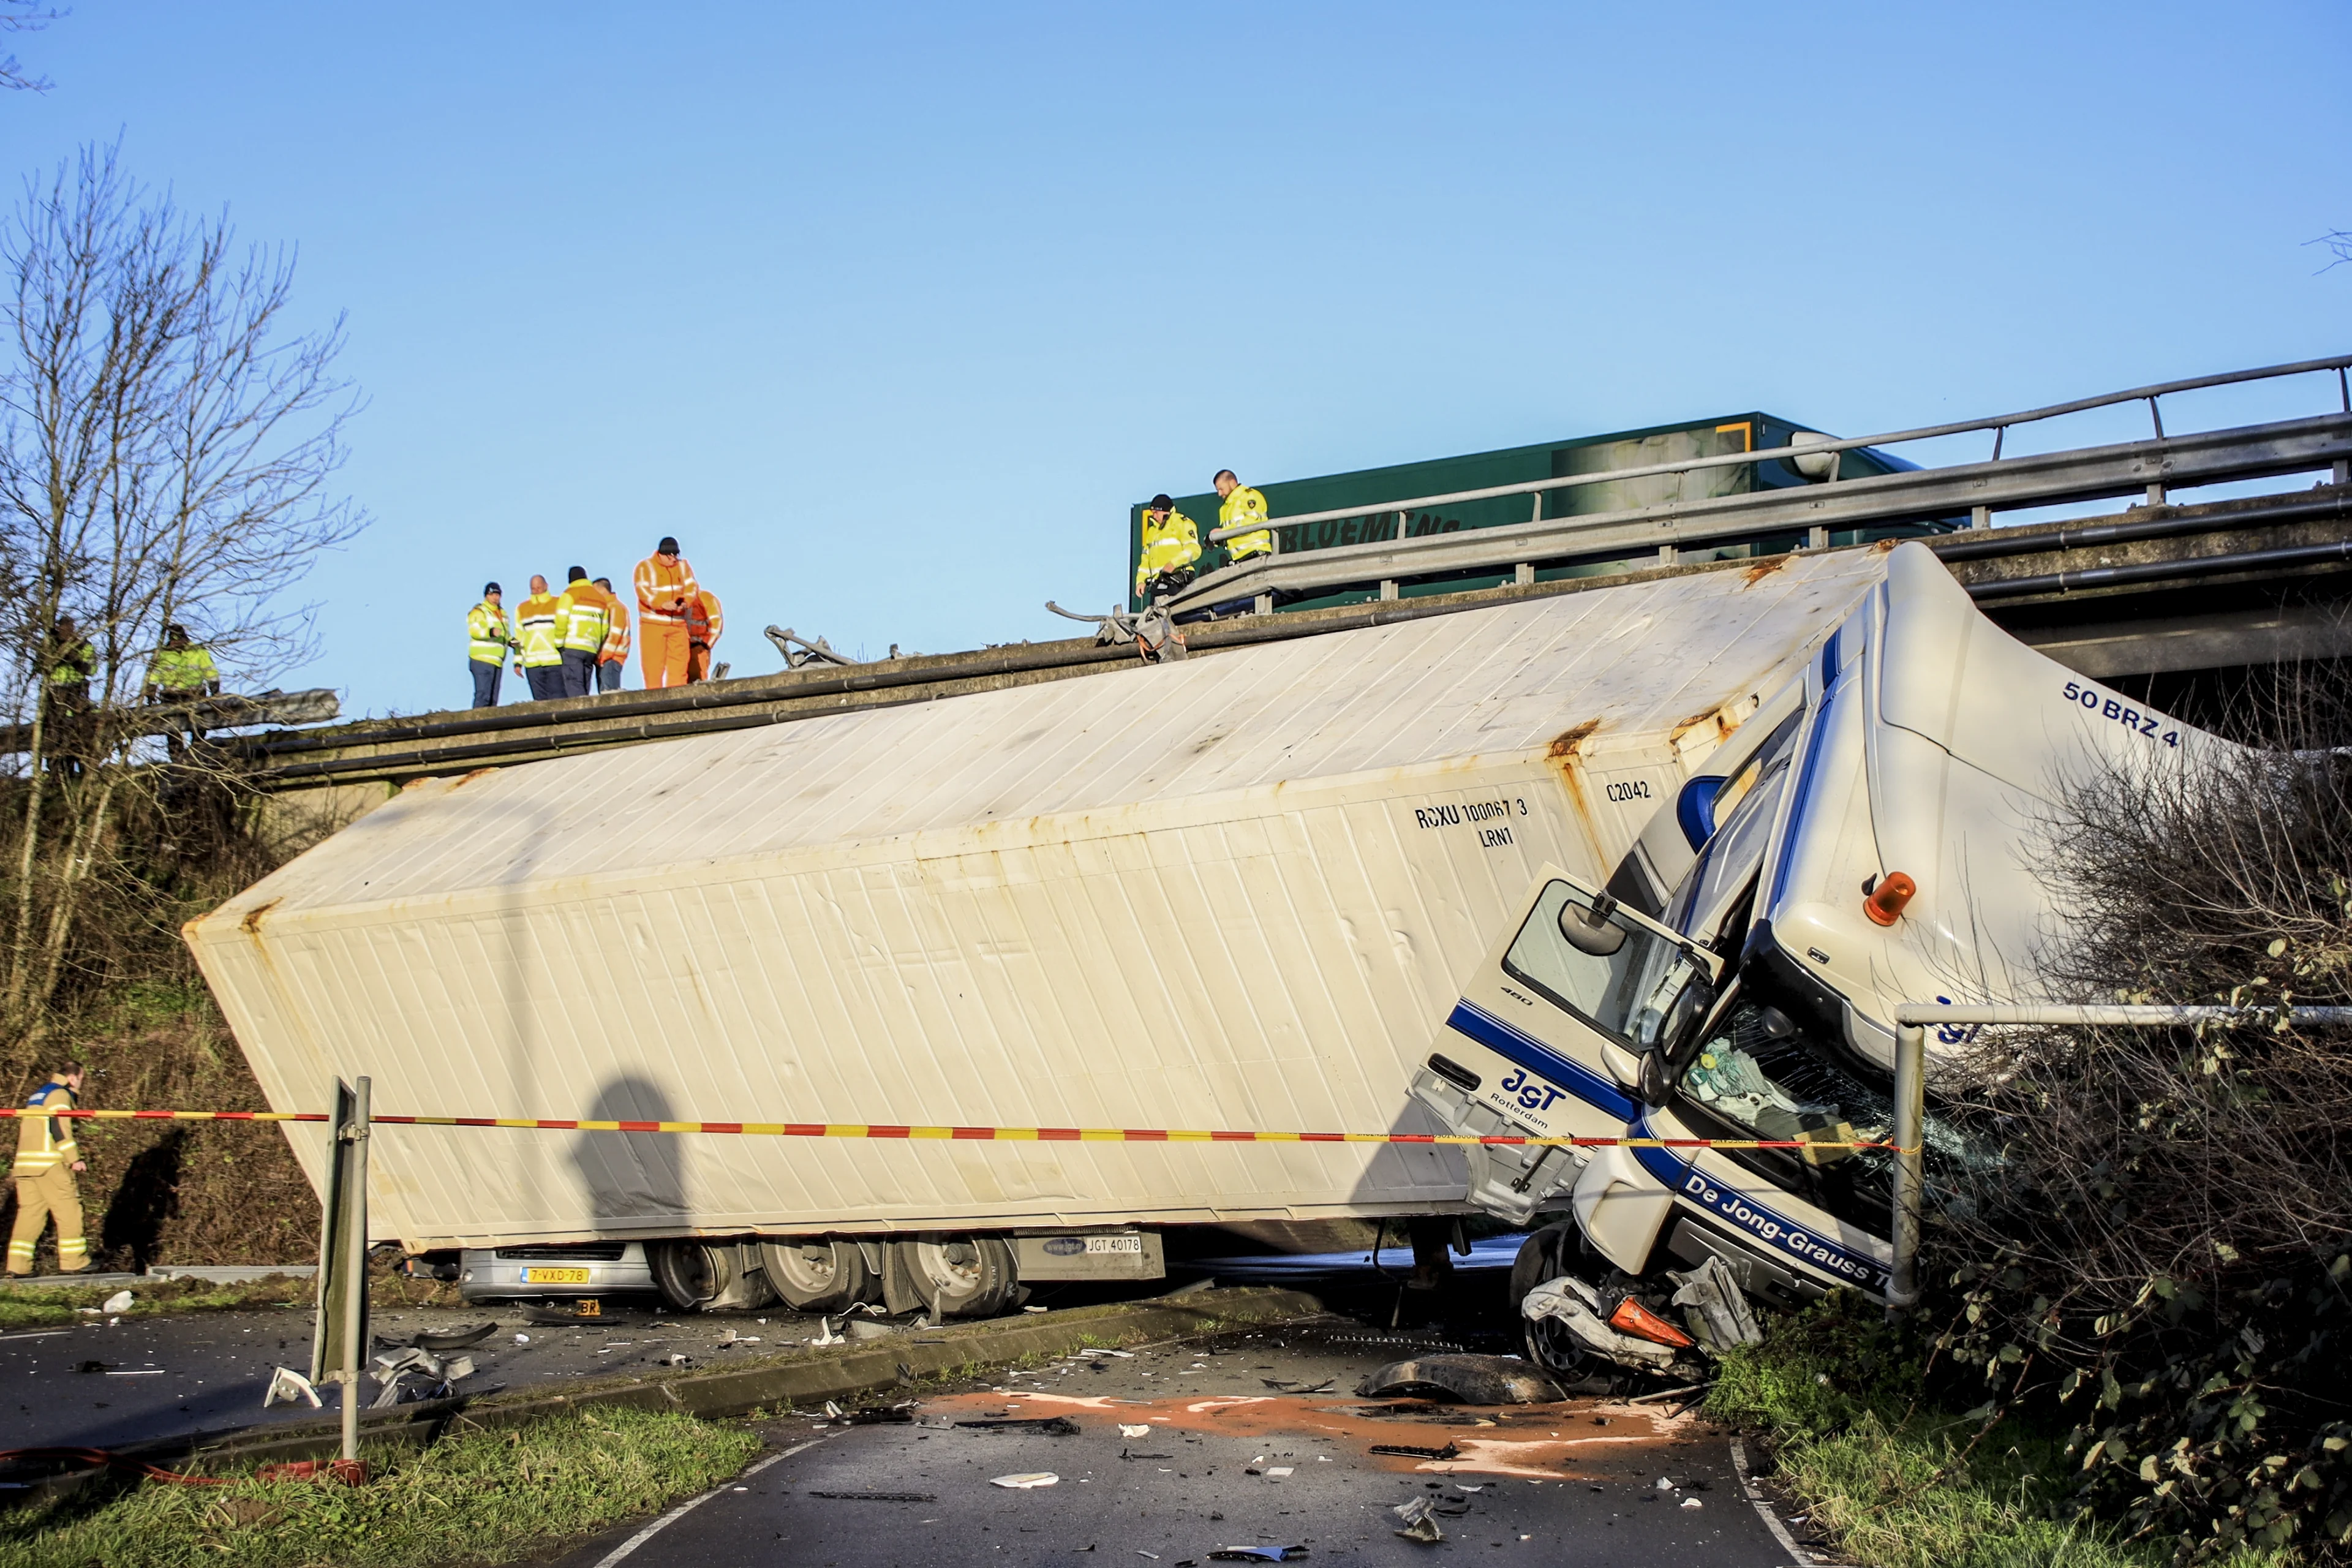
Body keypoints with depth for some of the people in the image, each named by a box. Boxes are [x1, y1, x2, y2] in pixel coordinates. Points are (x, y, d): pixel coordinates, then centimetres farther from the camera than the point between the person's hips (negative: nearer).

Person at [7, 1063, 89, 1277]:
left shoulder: (37, 1095, 25)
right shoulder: (60, 1095, -4)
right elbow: (59, 1128, -15)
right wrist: (74, 1158, -14)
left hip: (25, 1162, 9)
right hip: (48, 1163, -9)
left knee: (29, 1212, 6)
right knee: (68, 1210, -3)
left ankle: (18, 1265, -1)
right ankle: (73, 1262, -2)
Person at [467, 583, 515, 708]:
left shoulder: (502, 613, 21)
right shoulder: (479, 612, -5)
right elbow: (474, 630, -23)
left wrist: (513, 642, 12)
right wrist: (491, 632, -40)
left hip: (497, 663, 8)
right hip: (482, 660, -8)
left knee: (493, 699, 9)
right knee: (483, 697, -16)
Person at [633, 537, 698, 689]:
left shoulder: (683, 566, 11)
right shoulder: (645, 567, -2)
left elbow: (691, 587, 2)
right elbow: (643, 591, -15)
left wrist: (685, 603, -20)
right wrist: (662, 604, -31)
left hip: (678, 624, 4)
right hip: (653, 624, -4)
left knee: (680, 662, -2)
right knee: (653, 663, -6)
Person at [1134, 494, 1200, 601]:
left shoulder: (1183, 524, 3)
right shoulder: (1152, 531, 26)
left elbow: (1194, 549, -11)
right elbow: (1146, 560, 27)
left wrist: (1174, 562, -24)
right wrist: (1141, 580, 12)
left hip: (1177, 582, -8)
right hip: (1157, 584, 8)